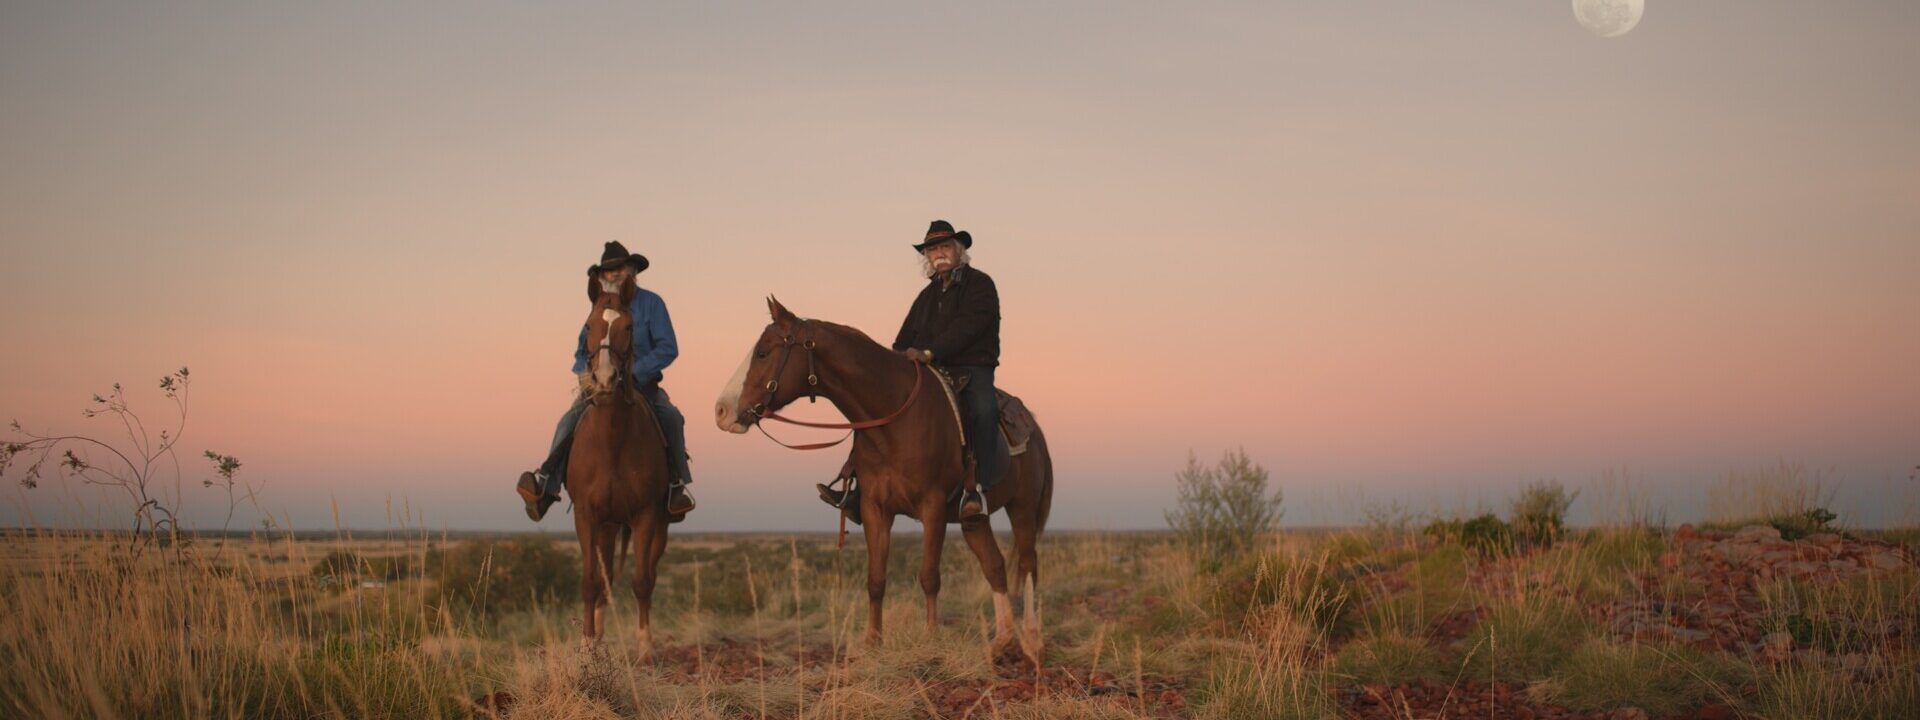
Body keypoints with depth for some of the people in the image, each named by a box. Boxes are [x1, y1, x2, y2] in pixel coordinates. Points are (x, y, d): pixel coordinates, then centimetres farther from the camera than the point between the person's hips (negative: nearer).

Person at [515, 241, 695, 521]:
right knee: (570, 420, -22)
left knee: (671, 416, -30)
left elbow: (668, 349, -9)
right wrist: (585, 373, -8)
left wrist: (633, 373, -20)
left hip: (643, 383, -3)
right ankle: (546, 483, -27)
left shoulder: (651, 303, -2)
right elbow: (582, 351, 16)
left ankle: (677, 484, -20)